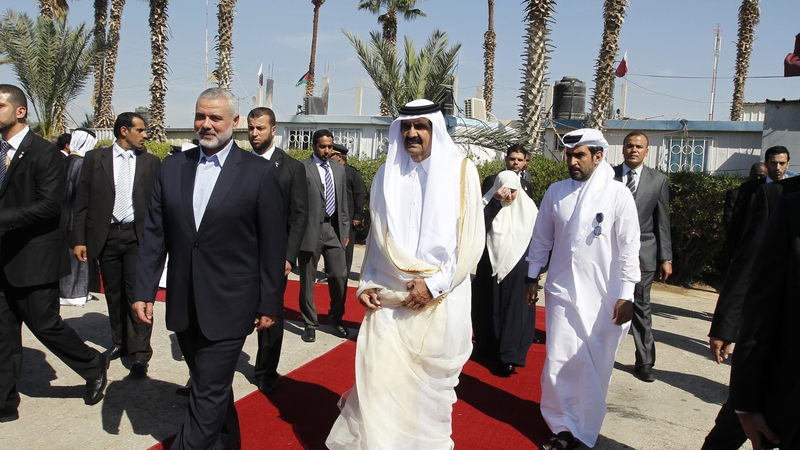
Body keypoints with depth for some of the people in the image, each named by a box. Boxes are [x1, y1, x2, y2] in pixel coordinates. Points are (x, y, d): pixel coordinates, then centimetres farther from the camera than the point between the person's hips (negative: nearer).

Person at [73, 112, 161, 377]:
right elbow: (82, 202, 3)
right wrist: (79, 239, -2)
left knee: (137, 293, -6)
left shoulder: (151, 162, 5)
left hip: (138, 235, -1)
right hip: (106, 235, 1)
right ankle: (120, 343, 29)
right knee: (114, 294, 12)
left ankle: (140, 354, -2)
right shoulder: (95, 159, 4)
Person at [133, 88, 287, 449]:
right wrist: (143, 291, 3)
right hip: (183, 306, 5)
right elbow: (154, 234, 7)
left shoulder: (260, 172, -7)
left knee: (208, 392, 0)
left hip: (228, 307, -5)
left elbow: (272, 244, -6)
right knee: (211, 383, 21)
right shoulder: (173, 167, 6)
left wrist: (270, 304, -6)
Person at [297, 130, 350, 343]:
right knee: (307, 280, 6)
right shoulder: (302, 168, -6)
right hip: (311, 230, -4)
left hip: (334, 229, 5)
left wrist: (346, 229, 13)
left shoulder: (338, 169, 12)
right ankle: (310, 323, 22)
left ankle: (336, 318, 27)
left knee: (339, 276, 5)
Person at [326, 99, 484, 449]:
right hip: (388, 298, 2)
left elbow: (472, 238, -5)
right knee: (379, 376, -1)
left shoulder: (461, 171, -1)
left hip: (440, 299, -2)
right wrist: (367, 283, 5)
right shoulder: (387, 175, 9)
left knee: (431, 380, 7)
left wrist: (434, 283, -12)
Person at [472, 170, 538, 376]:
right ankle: (493, 349, 27)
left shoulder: (528, 207, -2)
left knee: (515, 310, 0)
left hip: (519, 267, 1)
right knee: (492, 308, 11)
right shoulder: (488, 203, -7)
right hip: (491, 267, 0)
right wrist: (496, 201, -29)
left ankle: (509, 357, 3)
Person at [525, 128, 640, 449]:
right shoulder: (555, 192, 3)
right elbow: (541, 239, 12)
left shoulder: (618, 194, -6)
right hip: (562, 291, 3)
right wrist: (532, 278, 14)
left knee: (596, 368, 7)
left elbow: (629, 248, -7)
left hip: (603, 297, -2)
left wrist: (625, 296, -9)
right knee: (559, 362, 1)